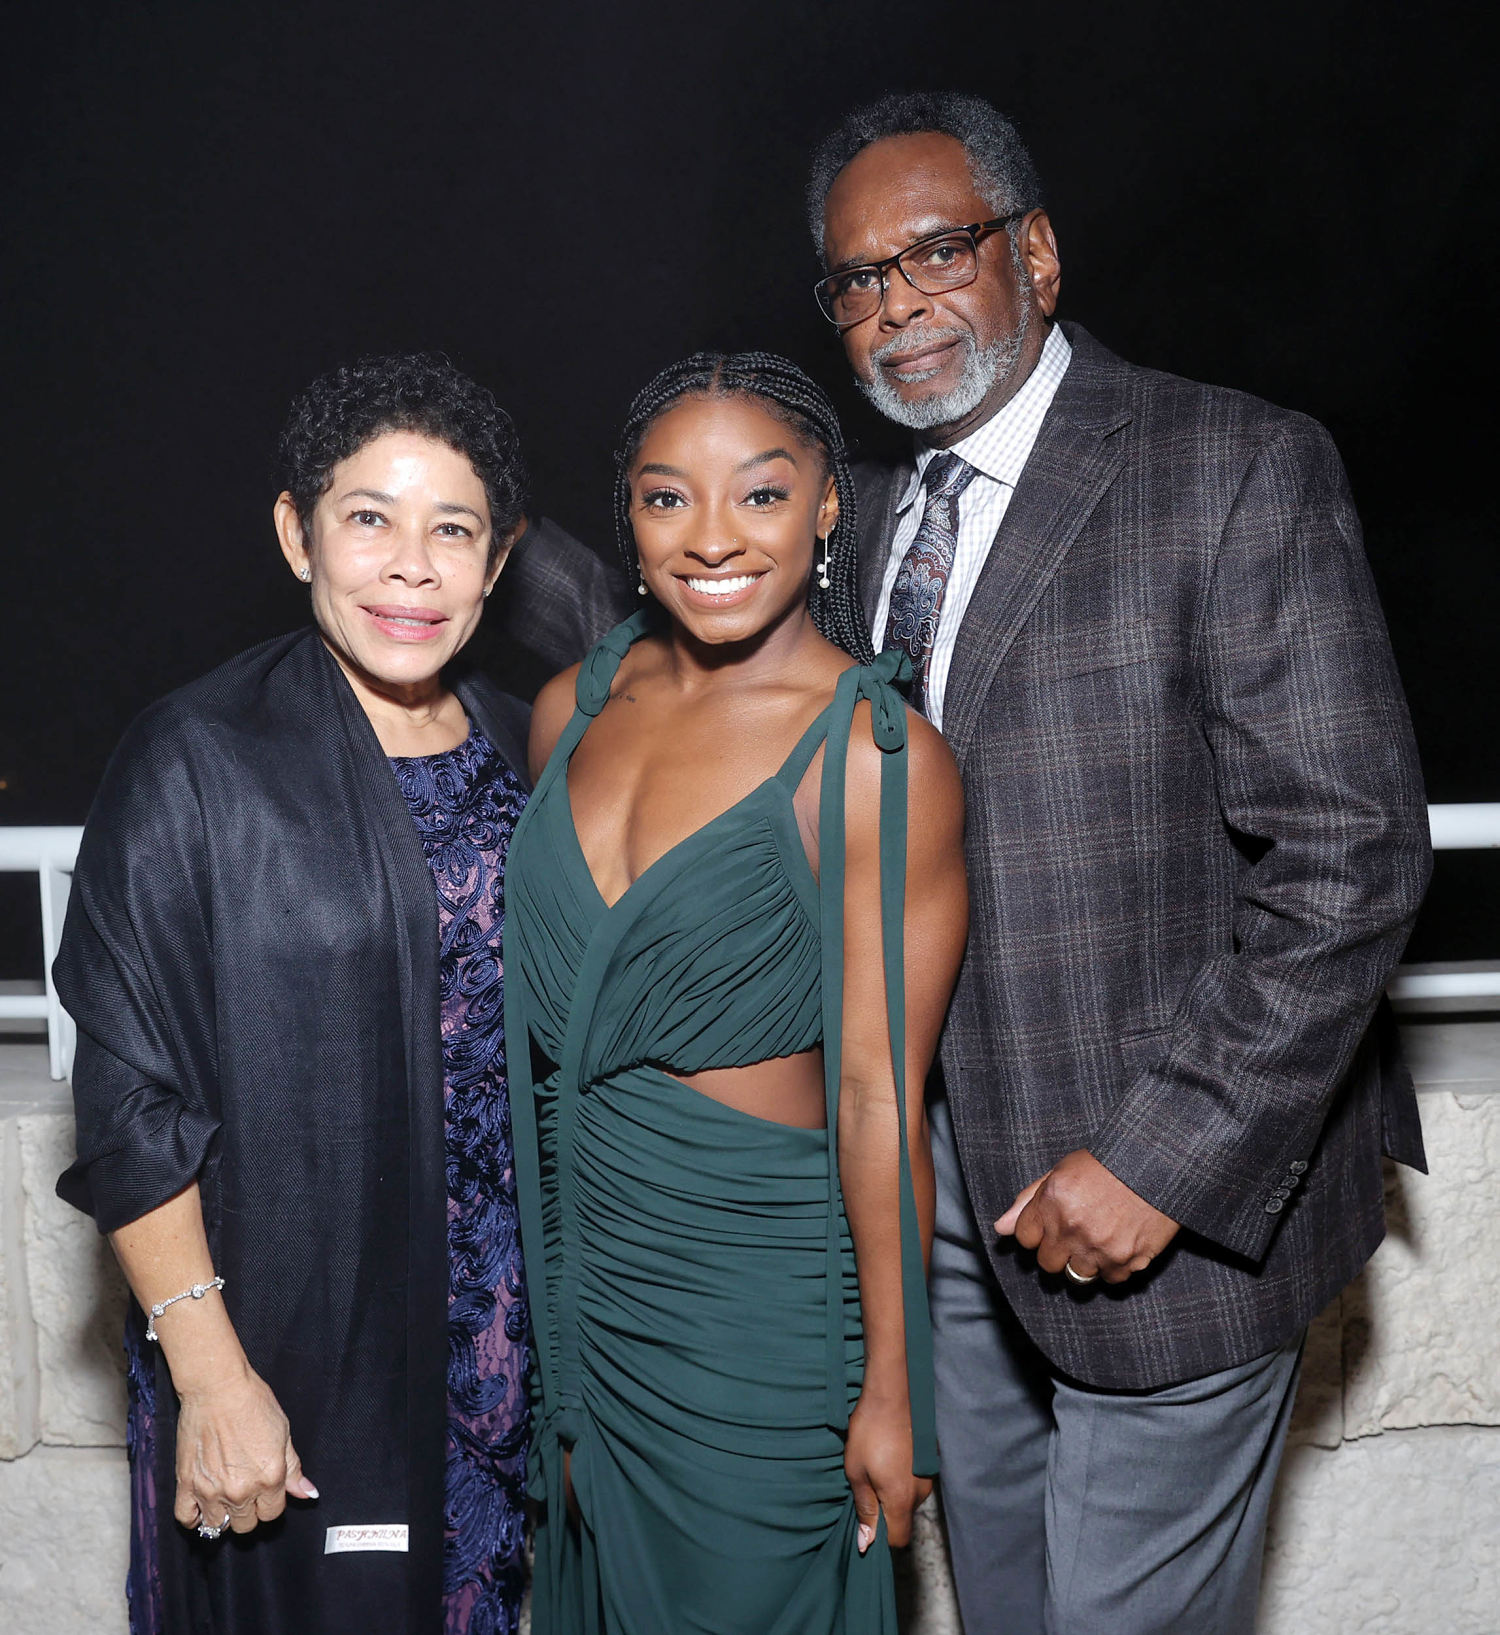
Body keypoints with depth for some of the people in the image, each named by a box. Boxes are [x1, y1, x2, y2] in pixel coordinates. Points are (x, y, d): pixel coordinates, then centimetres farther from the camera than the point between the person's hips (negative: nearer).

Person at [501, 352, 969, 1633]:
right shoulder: (574, 707, 1)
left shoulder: (878, 757, -18)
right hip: (578, 1267, 6)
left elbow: (878, 1098, -17)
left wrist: (890, 1392, -12)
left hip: (761, 1290, -6)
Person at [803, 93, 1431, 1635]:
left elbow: (1350, 854, -19)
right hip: (939, 1174, 6)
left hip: (1168, 1193, -6)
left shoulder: (1237, 468, -14)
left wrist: (1166, 1157, -21)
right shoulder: (872, 509, 9)